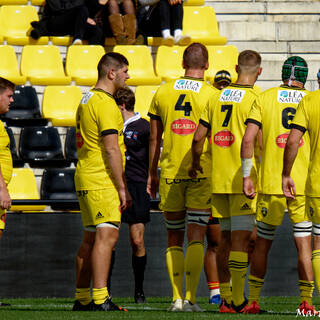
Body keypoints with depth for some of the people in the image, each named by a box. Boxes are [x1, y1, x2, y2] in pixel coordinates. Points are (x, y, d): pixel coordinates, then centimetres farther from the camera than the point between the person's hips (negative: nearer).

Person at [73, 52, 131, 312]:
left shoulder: (87, 101, 18)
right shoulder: (106, 104, -14)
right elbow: (111, 149, -18)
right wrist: (122, 188, -14)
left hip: (86, 179, 10)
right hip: (102, 182, -10)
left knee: (91, 238, 12)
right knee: (107, 236, -14)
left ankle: (82, 299, 14)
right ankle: (100, 299, -21)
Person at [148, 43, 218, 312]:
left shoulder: (163, 92, 5)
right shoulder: (212, 95, -4)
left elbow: (154, 139, 9)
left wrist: (152, 174, 17)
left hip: (170, 173, 2)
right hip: (202, 173, -2)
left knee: (174, 237, 10)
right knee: (196, 236, -2)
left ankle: (177, 298, 6)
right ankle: (190, 297, -9)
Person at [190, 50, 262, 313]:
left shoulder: (217, 97, 9)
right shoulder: (254, 99, -9)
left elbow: (198, 137, 7)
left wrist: (196, 163, 24)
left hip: (218, 179, 6)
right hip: (243, 179, -6)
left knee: (227, 238, 12)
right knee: (241, 238, -6)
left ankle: (225, 298, 14)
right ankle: (238, 300, -8)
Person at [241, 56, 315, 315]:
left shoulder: (265, 99, 3)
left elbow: (248, 139, -3)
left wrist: (246, 176, 1)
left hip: (271, 185, 0)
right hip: (305, 184, 0)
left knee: (262, 244, 9)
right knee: (304, 243, 4)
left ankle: (253, 300, 11)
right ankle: (306, 300, 0)